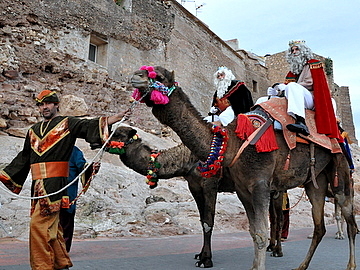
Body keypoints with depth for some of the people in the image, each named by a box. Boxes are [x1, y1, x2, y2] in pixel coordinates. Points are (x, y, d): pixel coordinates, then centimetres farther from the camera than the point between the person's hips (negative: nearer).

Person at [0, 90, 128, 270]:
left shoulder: (67, 123, 3)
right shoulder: (33, 131, 21)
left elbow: (88, 126, -13)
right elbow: (23, 158, 27)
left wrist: (112, 119, -28)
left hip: (55, 183, -6)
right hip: (38, 185, 6)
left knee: (38, 223, -13)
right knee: (51, 226, 12)